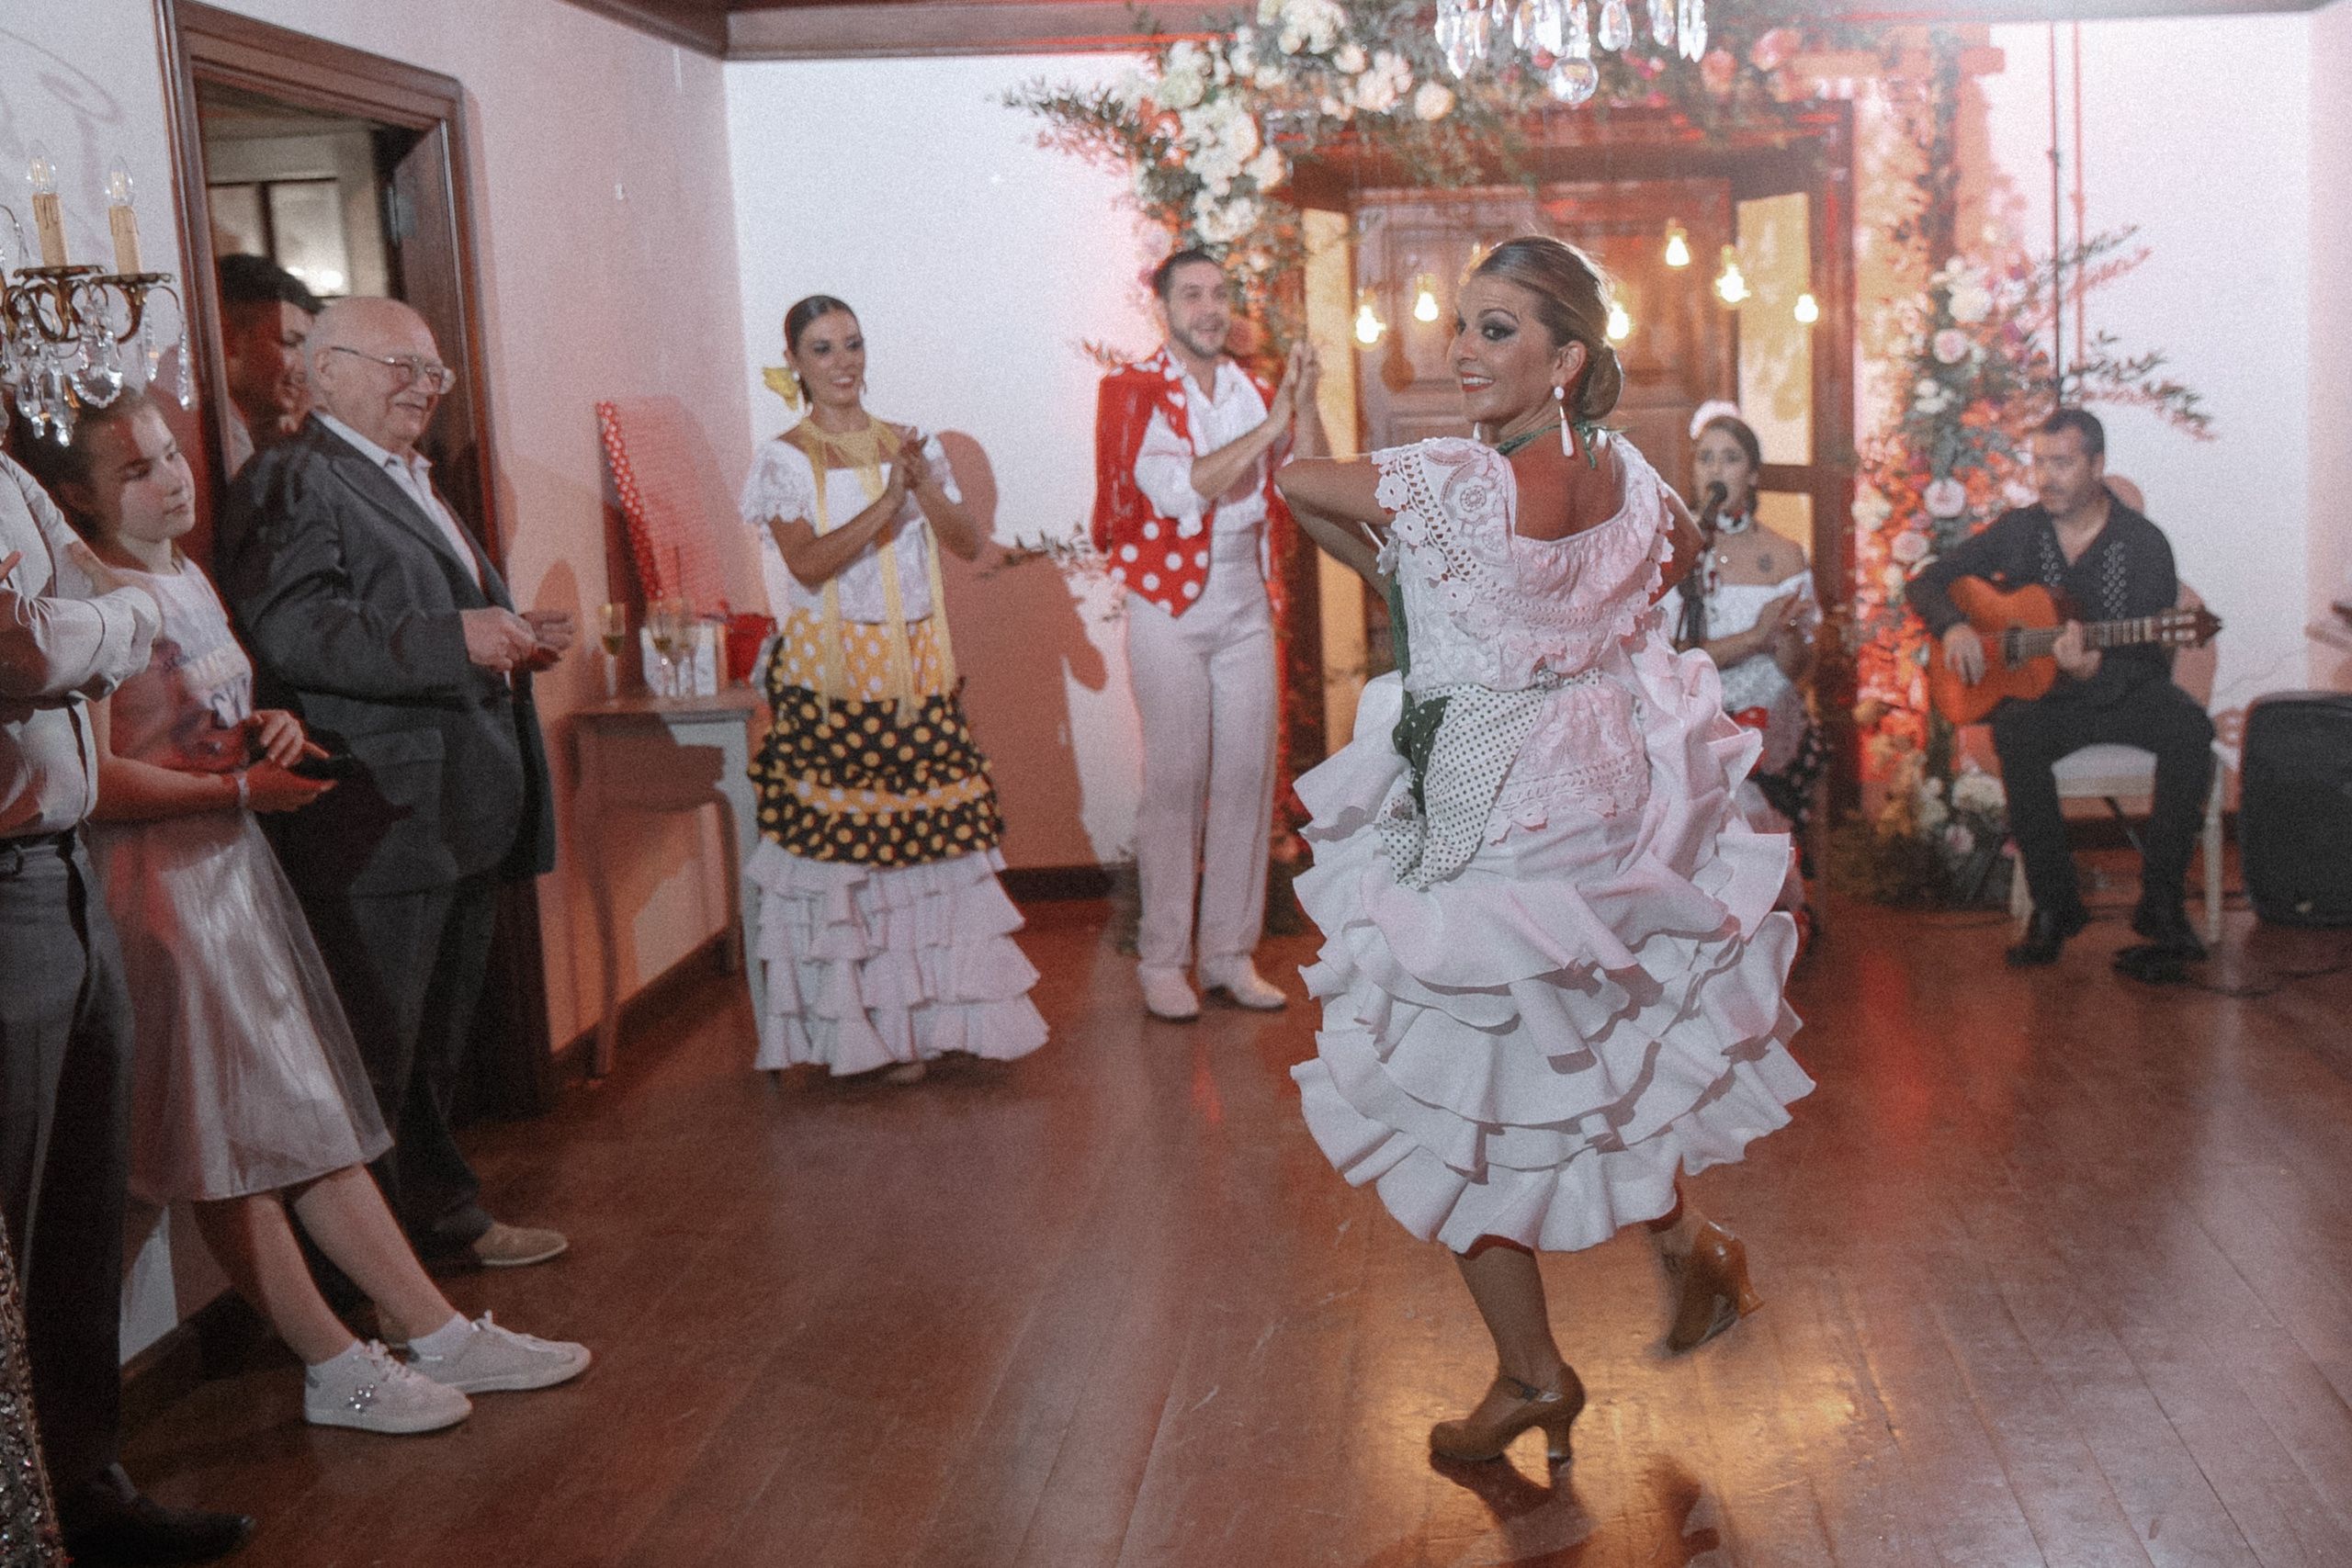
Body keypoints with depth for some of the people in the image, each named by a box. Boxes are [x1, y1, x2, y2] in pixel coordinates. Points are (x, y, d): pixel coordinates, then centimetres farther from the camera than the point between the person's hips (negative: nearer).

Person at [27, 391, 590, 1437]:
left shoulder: (184, 578, 14)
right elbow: (96, 779, -20)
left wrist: (267, 728, 6)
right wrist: (240, 788, -21)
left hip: (234, 866, 9)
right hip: (156, 884, -9)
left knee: (312, 1122, 12)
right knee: (231, 1139, 1)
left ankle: (439, 1333, 16)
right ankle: (337, 1370, 10)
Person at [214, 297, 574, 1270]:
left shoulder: (414, 484, 22)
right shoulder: (288, 483, -10)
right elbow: (293, 632, -24)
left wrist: (516, 638, 12)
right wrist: (454, 639, -30)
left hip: (463, 815, 10)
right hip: (376, 821, -10)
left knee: (438, 1042, 20)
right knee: (374, 1054, -1)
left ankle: (444, 1216, 32)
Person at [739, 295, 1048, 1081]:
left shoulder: (911, 446, 12)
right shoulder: (785, 459, 0)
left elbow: (969, 543, 5)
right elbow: (808, 563, -13)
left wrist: (924, 486, -11)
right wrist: (886, 501, -19)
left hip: (918, 669, 4)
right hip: (832, 674, -4)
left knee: (932, 830, 2)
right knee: (845, 838, -3)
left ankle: (936, 1010, 13)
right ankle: (872, 1027, 6)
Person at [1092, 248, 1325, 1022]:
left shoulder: (1252, 391, 10)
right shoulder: (1135, 391, -6)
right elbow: (1180, 489, -20)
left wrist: (1304, 404, -12)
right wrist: (1271, 424, -22)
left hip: (1245, 607, 5)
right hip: (1169, 608, -5)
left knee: (1248, 775, 4)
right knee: (1175, 780, -4)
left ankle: (1230, 953, 13)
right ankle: (1162, 961, 5)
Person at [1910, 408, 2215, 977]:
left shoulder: (2143, 543, -5)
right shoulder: (2017, 531, 4)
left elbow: (2154, 659, -10)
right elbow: (1928, 581, 11)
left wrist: (2096, 669, -32)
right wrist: (1953, 626, -11)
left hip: (2122, 694, -1)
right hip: (2040, 694, 1)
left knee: (2189, 727, -32)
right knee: (2015, 732, -33)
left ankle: (2161, 906, -26)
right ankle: (2054, 905, -24)